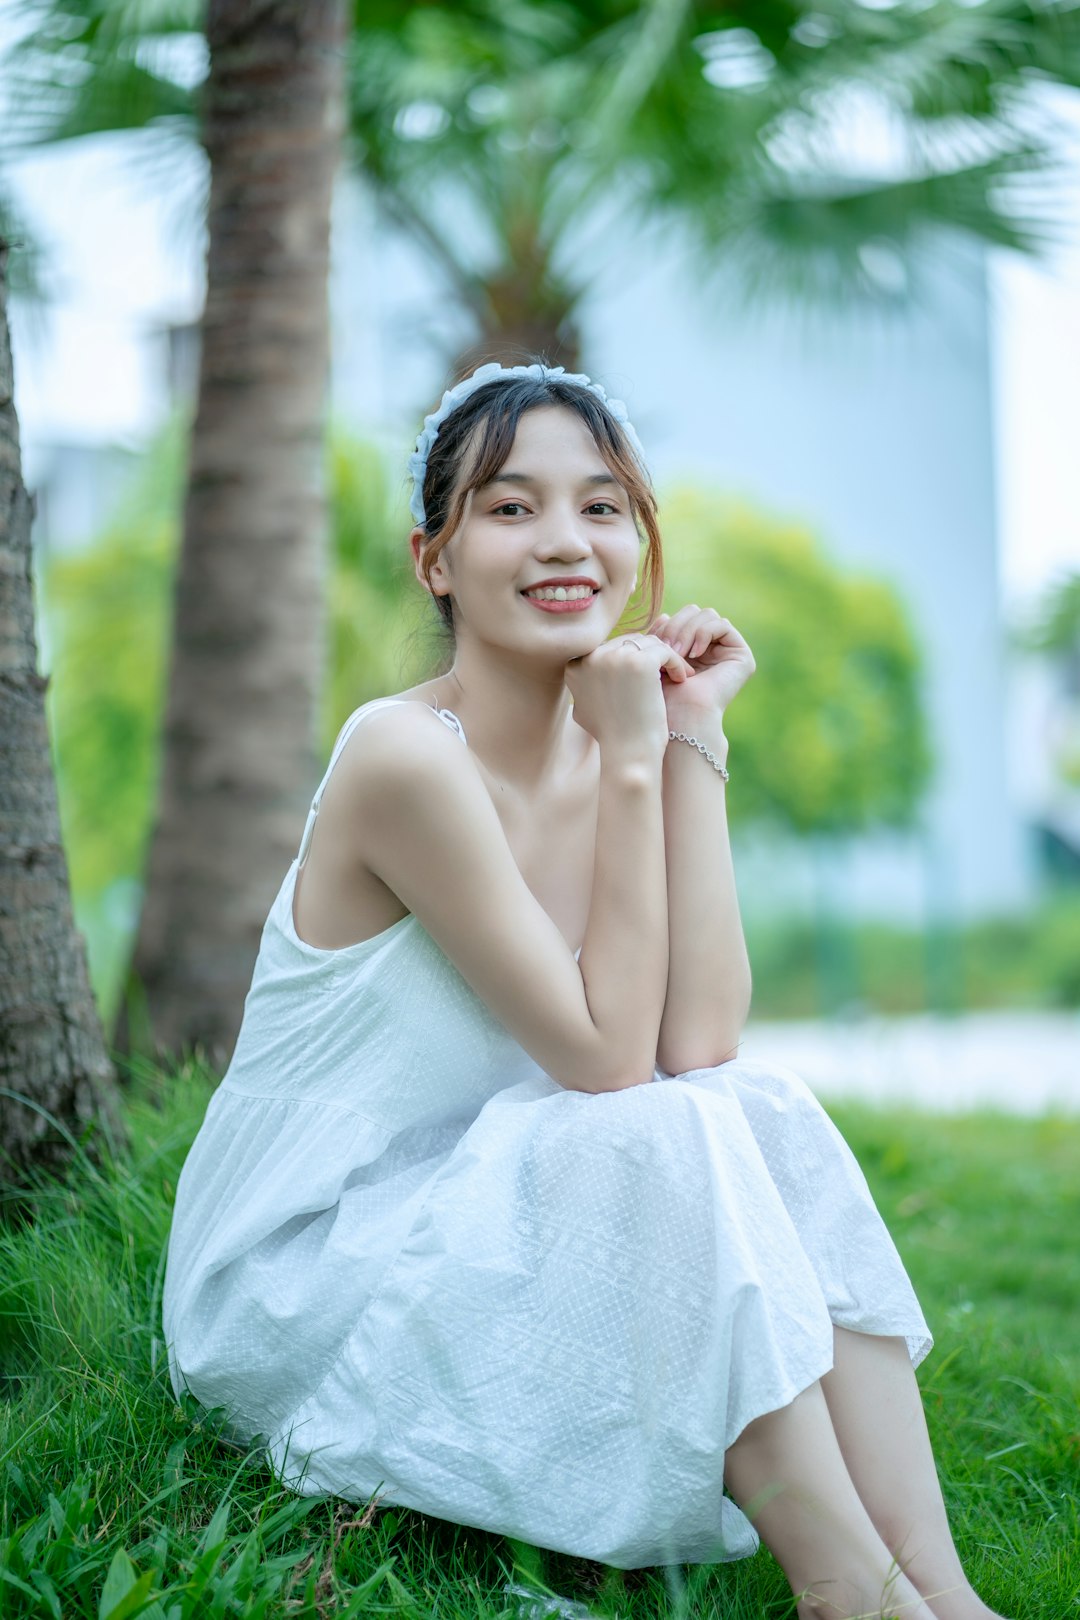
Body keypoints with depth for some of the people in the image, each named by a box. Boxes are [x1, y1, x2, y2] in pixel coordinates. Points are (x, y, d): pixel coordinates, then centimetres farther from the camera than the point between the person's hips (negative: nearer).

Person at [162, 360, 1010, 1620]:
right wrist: (636, 757, -22)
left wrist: (693, 742, -13)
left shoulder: (606, 759, 1)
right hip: (297, 1272, -7)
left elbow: (698, 1044, -13)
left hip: (475, 1223, 7)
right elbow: (606, 1055, -23)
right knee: (668, 1139, -27)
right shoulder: (408, 757, -22)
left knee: (766, 1111, -15)